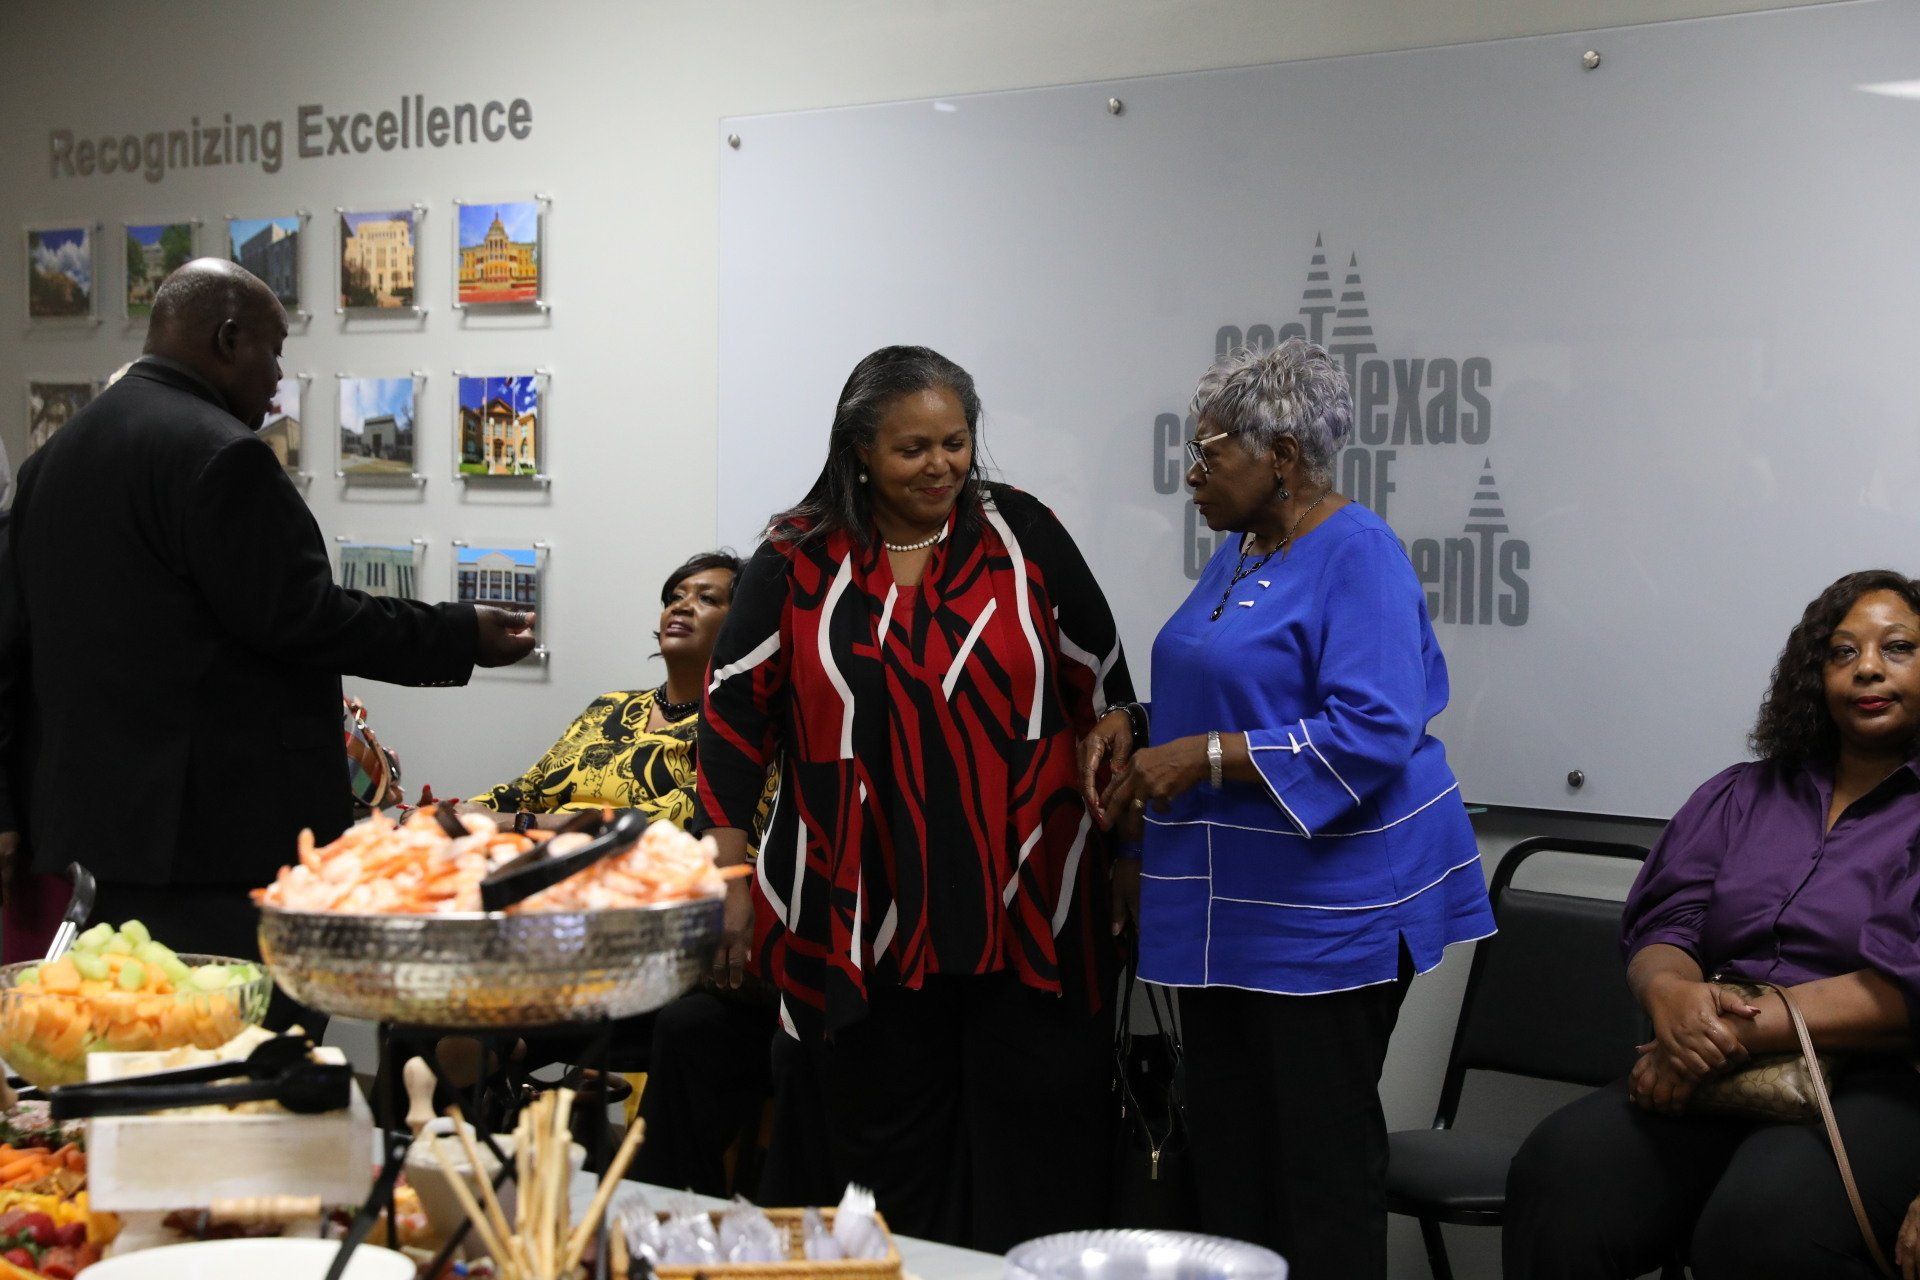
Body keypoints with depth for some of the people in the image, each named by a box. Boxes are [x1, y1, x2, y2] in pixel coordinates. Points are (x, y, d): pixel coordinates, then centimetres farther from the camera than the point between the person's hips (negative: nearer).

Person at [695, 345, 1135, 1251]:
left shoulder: (1025, 539, 3)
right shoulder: (796, 564, 1)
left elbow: (1103, 693, 9)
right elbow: (735, 721, 3)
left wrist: (1125, 857, 9)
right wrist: (729, 885, -1)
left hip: (1029, 917, 0)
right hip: (865, 928, 0)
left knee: (1038, 1178, 1)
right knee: (892, 1175, 8)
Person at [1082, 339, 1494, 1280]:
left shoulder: (1356, 556, -14)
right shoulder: (1238, 554, 14)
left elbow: (1373, 734, -23)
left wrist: (1206, 756, -23)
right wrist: (1137, 725, 6)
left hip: (1325, 910, -9)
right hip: (1225, 906, 9)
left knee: (1319, 1162, -4)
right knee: (1225, 1147, 12)